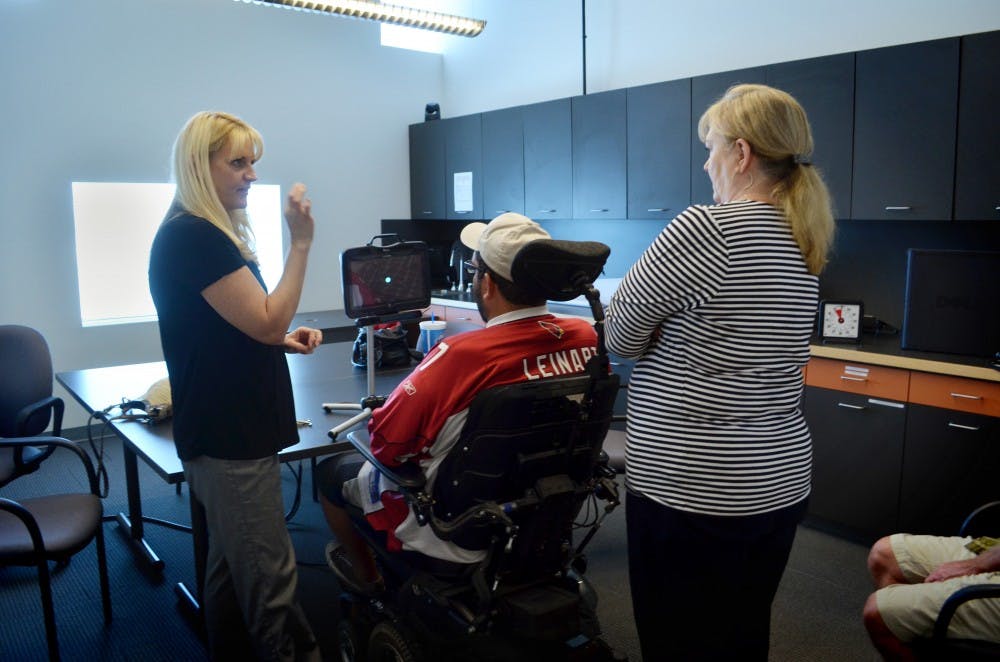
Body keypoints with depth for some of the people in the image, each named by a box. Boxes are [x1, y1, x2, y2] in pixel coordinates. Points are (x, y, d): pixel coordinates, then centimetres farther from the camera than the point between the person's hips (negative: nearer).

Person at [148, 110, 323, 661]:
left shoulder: (211, 234, 15)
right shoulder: (191, 238, -16)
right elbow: (268, 321, -19)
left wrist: (286, 339, 7)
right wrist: (300, 242, -16)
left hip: (234, 429, 10)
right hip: (228, 437, -10)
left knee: (232, 566, 19)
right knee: (270, 580, -4)